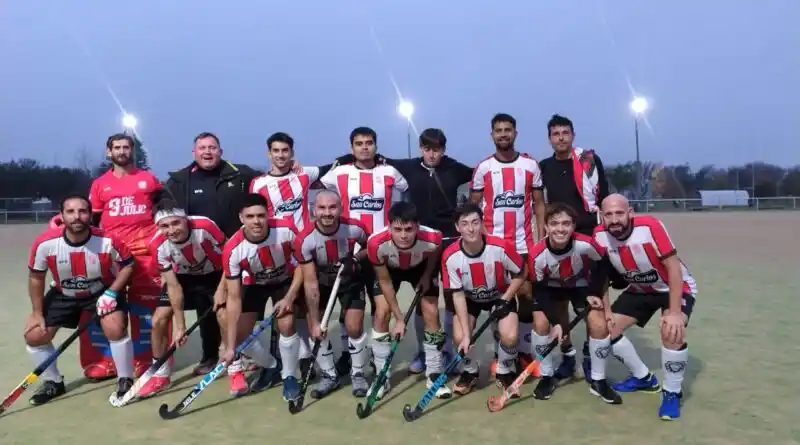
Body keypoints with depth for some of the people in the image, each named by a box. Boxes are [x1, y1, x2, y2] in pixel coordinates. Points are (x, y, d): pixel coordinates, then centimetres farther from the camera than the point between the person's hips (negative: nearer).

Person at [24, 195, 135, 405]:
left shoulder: (108, 241, -29)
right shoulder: (45, 243, -25)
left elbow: (128, 265, -11)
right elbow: (36, 277, -7)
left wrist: (111, 292, -22)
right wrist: (37, 313, -3)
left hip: (103, 291, -3)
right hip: (63, 294, 3)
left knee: (115, 330, -23)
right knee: (34, 335, -2)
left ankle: (125, 380, 0)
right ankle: (53, 382, 23)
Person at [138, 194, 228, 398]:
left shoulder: (205, 227, -35)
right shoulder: (158, 245, -25)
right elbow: (174, 286, -19)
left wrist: (222, 290, -25)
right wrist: (180, 325, -17)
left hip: (215, 274, -3)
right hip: (183, 277, 3)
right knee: (158, 320, -5)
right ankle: (160, 375, 16)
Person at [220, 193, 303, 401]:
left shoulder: (286, 230, -32)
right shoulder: (233, 250, -31)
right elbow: (234, 298, -27)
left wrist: (290, 297, -22)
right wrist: (230, 346, -27)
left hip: (286, 281, -1)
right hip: (256, 285, 2)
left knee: (286, 325, -22)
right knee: (240, 335, -5)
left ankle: (289, 376, 5)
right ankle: (270, 366, 26)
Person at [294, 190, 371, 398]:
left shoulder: (355, 228, -28)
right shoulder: (304, 240, -31)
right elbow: (310, 284, -26)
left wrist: (357, 257, -25)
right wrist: (314, 322, -24)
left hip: (350, 279, 0)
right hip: (321, 282, 0)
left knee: (354, 328, -8)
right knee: (317, 331, -5)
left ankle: (357, 374, 17)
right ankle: (329, 375, 18)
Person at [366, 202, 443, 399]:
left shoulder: (432, 239, -39)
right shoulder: (377, 243, -39)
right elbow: (384, 281, -22)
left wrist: (427, 275, -11)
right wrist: (399, 318, -19)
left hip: (421, 267, 0)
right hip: (389, 269, 0)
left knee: (431, 314, -8)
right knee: (382, 313, -12)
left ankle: (434, 374, 8)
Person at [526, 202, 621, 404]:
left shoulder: (586, 244, -34)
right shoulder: (537, 255, -32)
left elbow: (603, 266, -11)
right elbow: (539, 290, -21)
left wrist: (595, 293, -13)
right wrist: (555, 322, -26)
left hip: (582, 285, 0)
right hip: (550, 287, 0)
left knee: (600, 325, -14)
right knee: (541, 323, -17)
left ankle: (597, 380, 6)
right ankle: (546, 377, 5)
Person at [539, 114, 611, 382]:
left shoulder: (590, 160, -2)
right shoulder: (544, 168, 6)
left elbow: (604, 198, -1)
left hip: (588, 237, -2)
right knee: (558, 299, 5)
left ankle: (590, 355, 15)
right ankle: (567, 354, 17)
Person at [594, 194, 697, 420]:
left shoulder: (650, 227, -32)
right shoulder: (599, 235, -17)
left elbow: (674, 268, -28)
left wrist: (674, 312, -31)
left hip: (676, 287, -5)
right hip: (640, 289, 6)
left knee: (672, 332, -31)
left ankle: (672, 393, -6)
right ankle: (644, 378, 21)